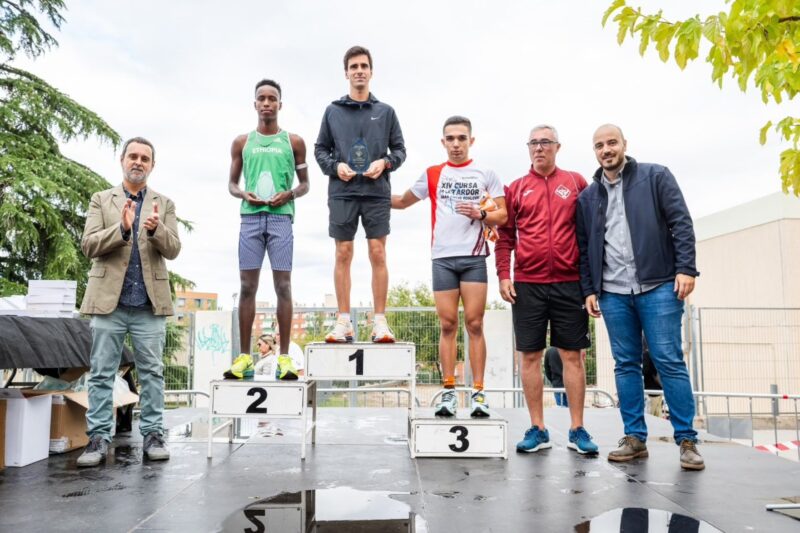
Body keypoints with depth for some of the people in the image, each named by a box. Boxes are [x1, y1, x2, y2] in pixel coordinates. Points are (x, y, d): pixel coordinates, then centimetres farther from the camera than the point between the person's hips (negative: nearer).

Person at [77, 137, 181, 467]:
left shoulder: (164, 205, 11)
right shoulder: (101, 200, 10)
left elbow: (173, 250, 1)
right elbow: (88, 245, -1)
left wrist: (156, 229, -20)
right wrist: (122, 228, -18)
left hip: (150, 302, 0)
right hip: (109, 299, 0)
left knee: (152, 372, 3)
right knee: (102, 373, 2)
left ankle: (153, 434, 9)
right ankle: (98, 437, 7)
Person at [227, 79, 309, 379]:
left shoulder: (294, 142, 10)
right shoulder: (242, 142, 14)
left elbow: (305, 183, 12)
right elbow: (231, 183, 16)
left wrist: (290, 194, -9)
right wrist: (243, 194, -6)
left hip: (281, 217, -1)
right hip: (251, 217, 2)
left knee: (283, 286, -4)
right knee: (247, 286, 0)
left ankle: (284, 356, 1)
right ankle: (244, 356, 4)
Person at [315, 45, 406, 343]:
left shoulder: (385, 111, 10)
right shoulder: (333, 111, 10)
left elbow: (399, 149, 11)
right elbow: (320, 149, 12)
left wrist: (386, 162, -8)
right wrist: (334, 166, -7)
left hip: (377, 192, 0)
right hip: (342, 192, 0)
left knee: (378, 253, -2)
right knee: (343, 254, 1)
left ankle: (380, 321, 3)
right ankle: (344, 321, 6)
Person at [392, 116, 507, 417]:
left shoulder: (486, 174, 10)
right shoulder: (432, 175, 13)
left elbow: (502, 214, 8)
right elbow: (401, 202, 23)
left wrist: (481, 215, -11)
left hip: (474, 257, -1)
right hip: (443, 257, 1)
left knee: (474, 324, -3)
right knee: (447, 326, 1)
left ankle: (478, 392, 2)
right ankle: (448, 392, 7)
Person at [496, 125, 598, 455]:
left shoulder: (576, 182, 8)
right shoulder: (516, 188, 9)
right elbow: (505, 236, 8)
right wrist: (503, 275, -1)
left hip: (569, 283, -1)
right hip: (527, 284, 1)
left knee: (572, 355, 3)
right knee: (529, 356, 3)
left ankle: (577, 430, 13)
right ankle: (537, 430, 14)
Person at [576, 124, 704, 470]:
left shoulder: (656, 177, 6)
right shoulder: (588, 196, 14)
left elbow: (681, 223, -1)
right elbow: (584, 248, 13)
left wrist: (685, 267, -11)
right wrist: (588, 289, 6)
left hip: (658, 286, -3)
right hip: (613, 293, 3)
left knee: (669, 362, -3)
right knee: (626, 365, 6)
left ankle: (687, 440, 6)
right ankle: (635, 438, 13)